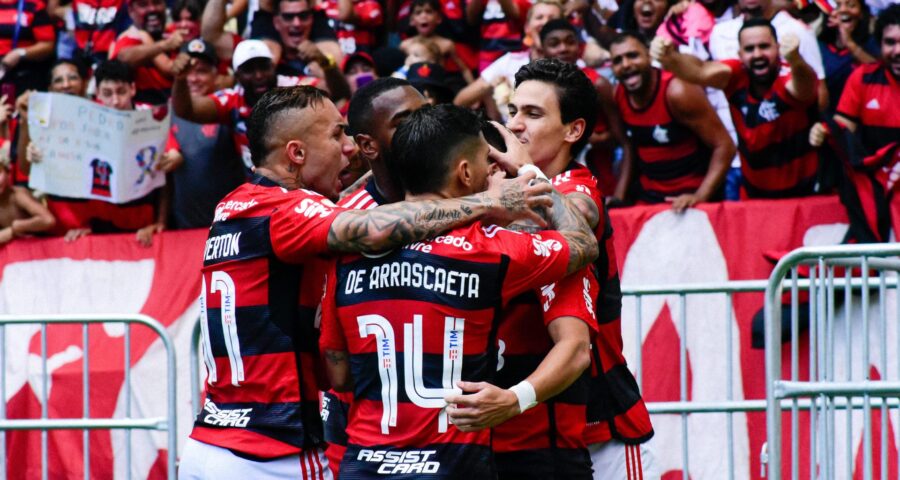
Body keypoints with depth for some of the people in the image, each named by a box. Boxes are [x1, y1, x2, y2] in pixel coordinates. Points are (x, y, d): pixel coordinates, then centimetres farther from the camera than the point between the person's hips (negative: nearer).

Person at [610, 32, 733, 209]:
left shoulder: (677, 92, -18)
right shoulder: (618, 96, -1)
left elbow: (724, 146, -18)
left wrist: (700, 196, -25)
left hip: (688, 199, -5)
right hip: (646, 199, 5)